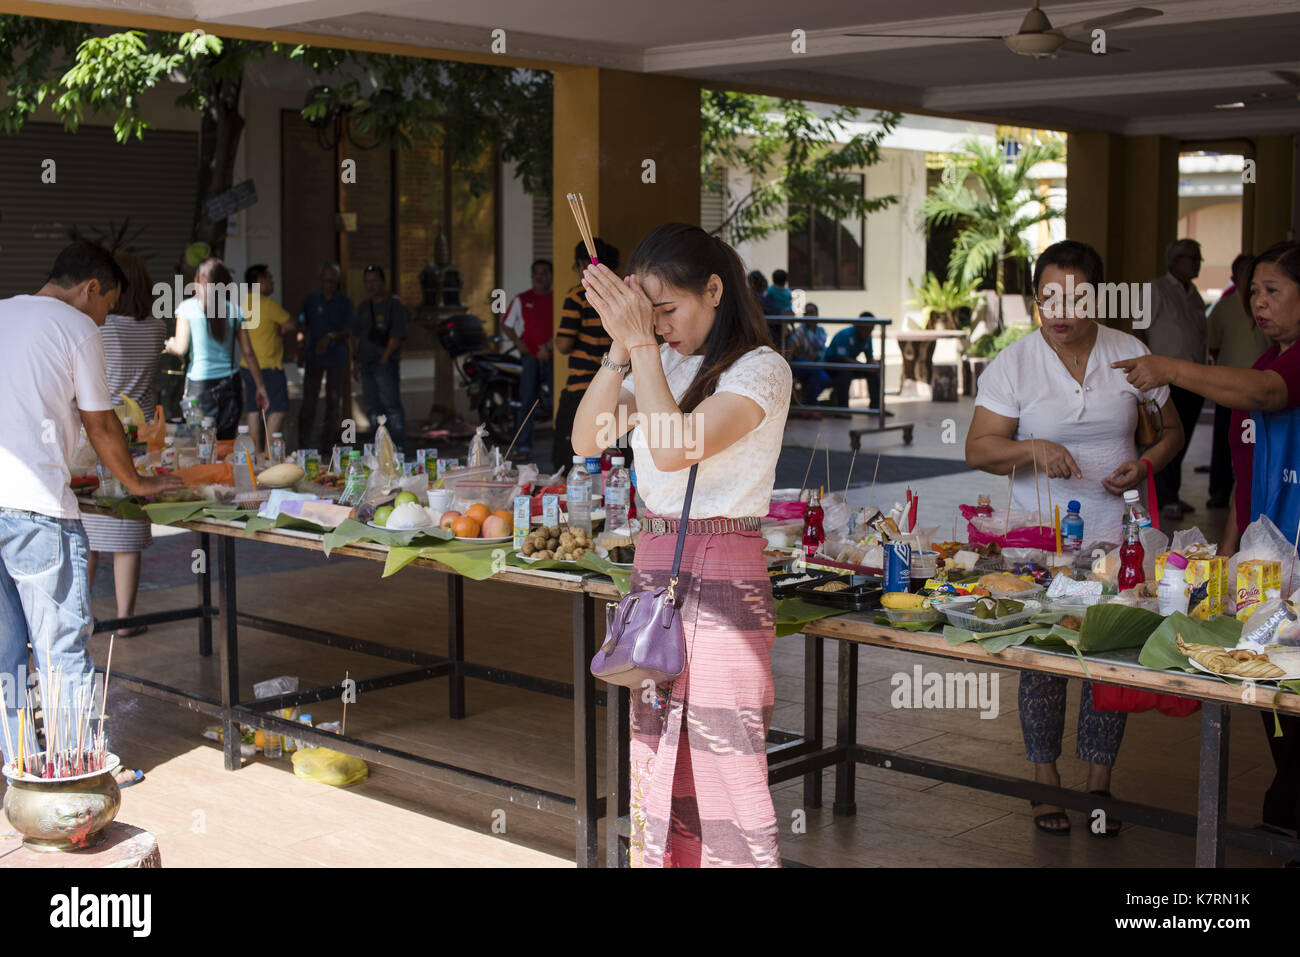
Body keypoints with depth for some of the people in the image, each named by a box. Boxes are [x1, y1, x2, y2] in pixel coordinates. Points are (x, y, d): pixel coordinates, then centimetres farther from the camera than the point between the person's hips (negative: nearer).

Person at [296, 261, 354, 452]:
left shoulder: (344, 303, 4)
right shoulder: (310, 300, 7)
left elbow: (348, 331, -2)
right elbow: (302, 327, 9)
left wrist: (331, 337, -19)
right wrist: (301, 350, -1)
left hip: (337, 358, 0)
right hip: (313, 357, 0)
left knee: (334, 401, 3)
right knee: (309, 400, -5)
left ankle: (328, 444, 10)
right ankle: (304, 442, 1)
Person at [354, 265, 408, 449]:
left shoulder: (394, 304, -4)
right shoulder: (364, 306, 17)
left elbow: (397, 336, -11)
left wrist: (384, 358, -16)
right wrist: (357, 362, 16)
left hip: (386, 363, -7)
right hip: (366, 363, 7)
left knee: (392, 405, -9)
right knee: (373, 407, 7)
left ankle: (397, 446, -8)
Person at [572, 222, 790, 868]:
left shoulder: (761, 369, -8)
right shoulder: (664, 361, 13)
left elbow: (674, 448, -20)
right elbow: (587, 439, 4)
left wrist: (642, 342, -17)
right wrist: (621, 348, -5)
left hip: (723, 576, -7)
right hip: (654, 566, 7)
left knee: (723, 766, -5)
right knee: (654, 760, 11)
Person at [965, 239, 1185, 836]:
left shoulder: (1130, 355, 2)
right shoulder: (1013, 364, -3)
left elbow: (1172, 431, 12)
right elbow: (977, 450, -8)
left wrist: (1146, 464, -9)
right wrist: (1033, 450, -26)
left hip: (1115, 535, 1)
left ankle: (1099, 783, 19)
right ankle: (1046, 782, 20)